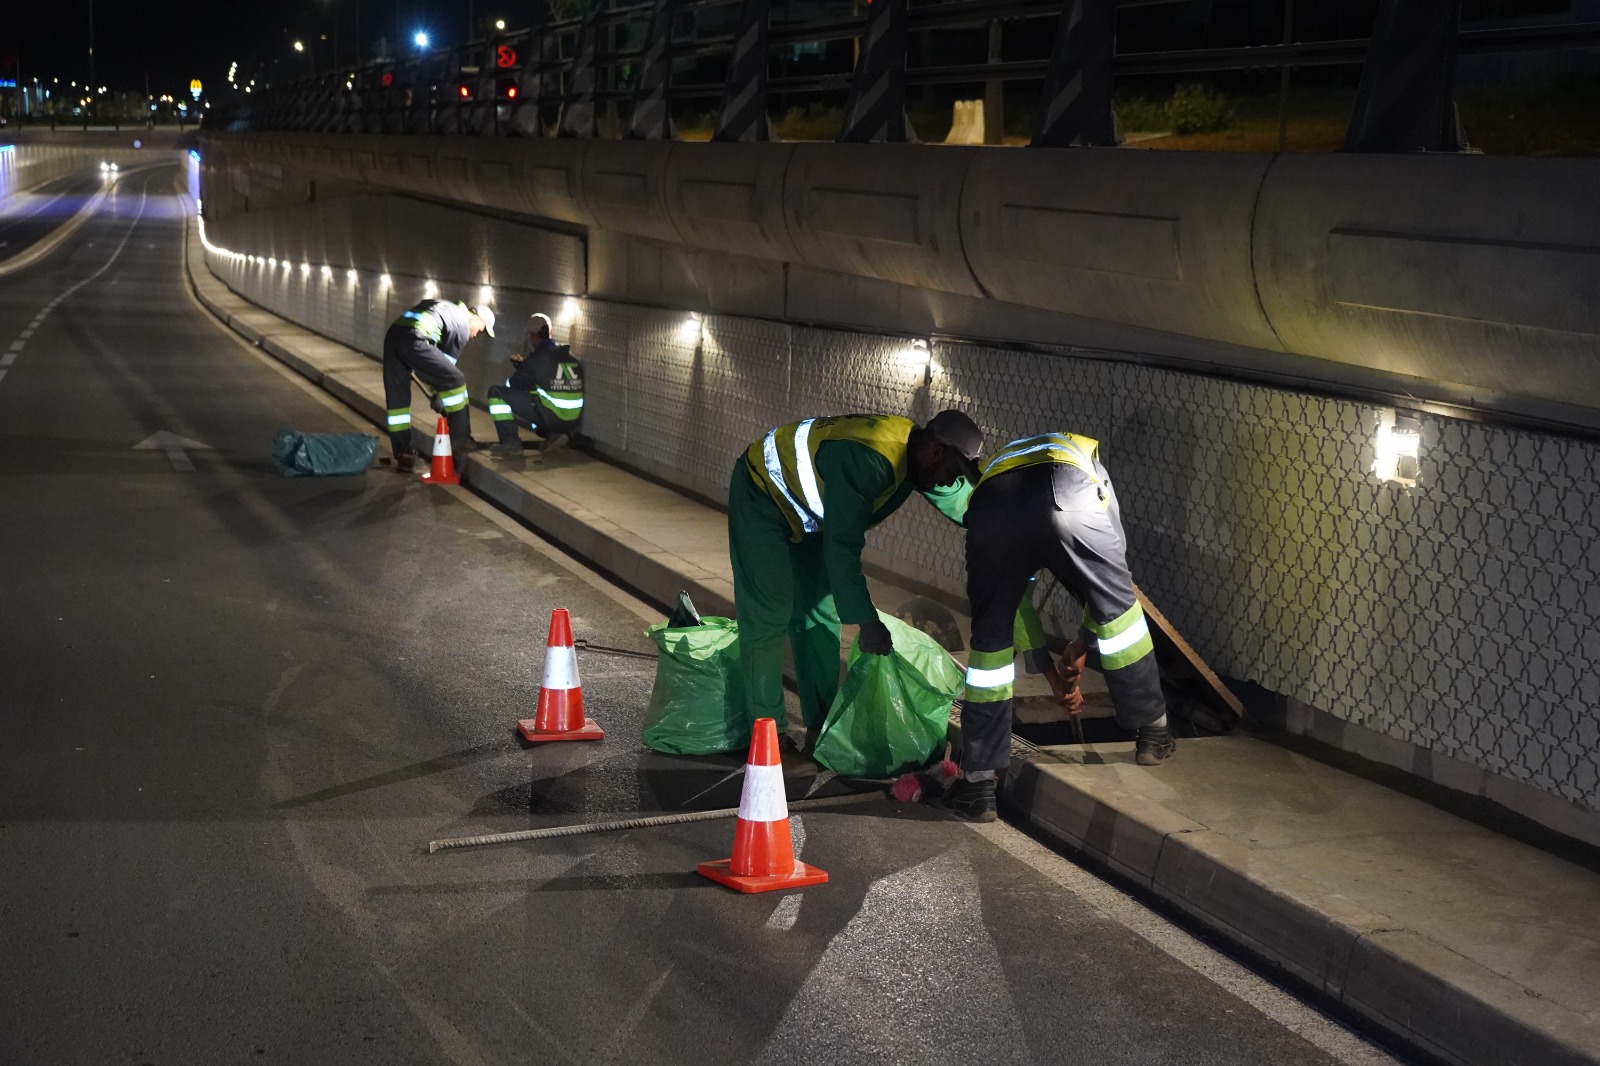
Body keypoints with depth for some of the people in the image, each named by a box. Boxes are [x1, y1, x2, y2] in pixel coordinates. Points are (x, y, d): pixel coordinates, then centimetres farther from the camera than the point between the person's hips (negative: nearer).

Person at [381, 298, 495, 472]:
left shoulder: (448, 309, 33)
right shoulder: (463, 324, 9)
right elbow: (449, 361, 10)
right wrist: (437, 396, 18)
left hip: (392, 335, 9)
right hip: (414, 340, -9)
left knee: (396, 398, 13)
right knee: (456, 380, 1)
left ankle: (402, 455, 16)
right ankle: (460, 439, 7)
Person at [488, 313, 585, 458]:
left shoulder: (537, 358, -8)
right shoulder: (568, 355, 12)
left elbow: (512, 385, 4)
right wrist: (522, 364, 30)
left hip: (549, 417, -7)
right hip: (573, 422, 7)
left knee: (496, 393, 0)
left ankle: (511, 443, -3)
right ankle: (555, 434, 14)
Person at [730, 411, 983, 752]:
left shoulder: (918, 451, -10)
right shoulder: (868, 459, -38)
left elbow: (964, 503, 6)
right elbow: (842, 546, -38)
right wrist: (867, 622, -38)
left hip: (806, 513, 9)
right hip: (762, 496, -9)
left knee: (820, 613, 8)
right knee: (768, 615, -12)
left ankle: (820, 728, 13)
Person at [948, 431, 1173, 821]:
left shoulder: (991, 469, 45)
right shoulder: (1086, 457, 44)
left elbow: (1015, 599, 47)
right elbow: (1110, 565, 39)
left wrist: (1052, 673, 54)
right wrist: (1082, 647, 47)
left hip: (991, 508, 2)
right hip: (1068, 496, -2)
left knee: (991, 637, 18)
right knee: (1116, 604, 24)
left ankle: (978, 781, 20)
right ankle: (1152, 733, 33)